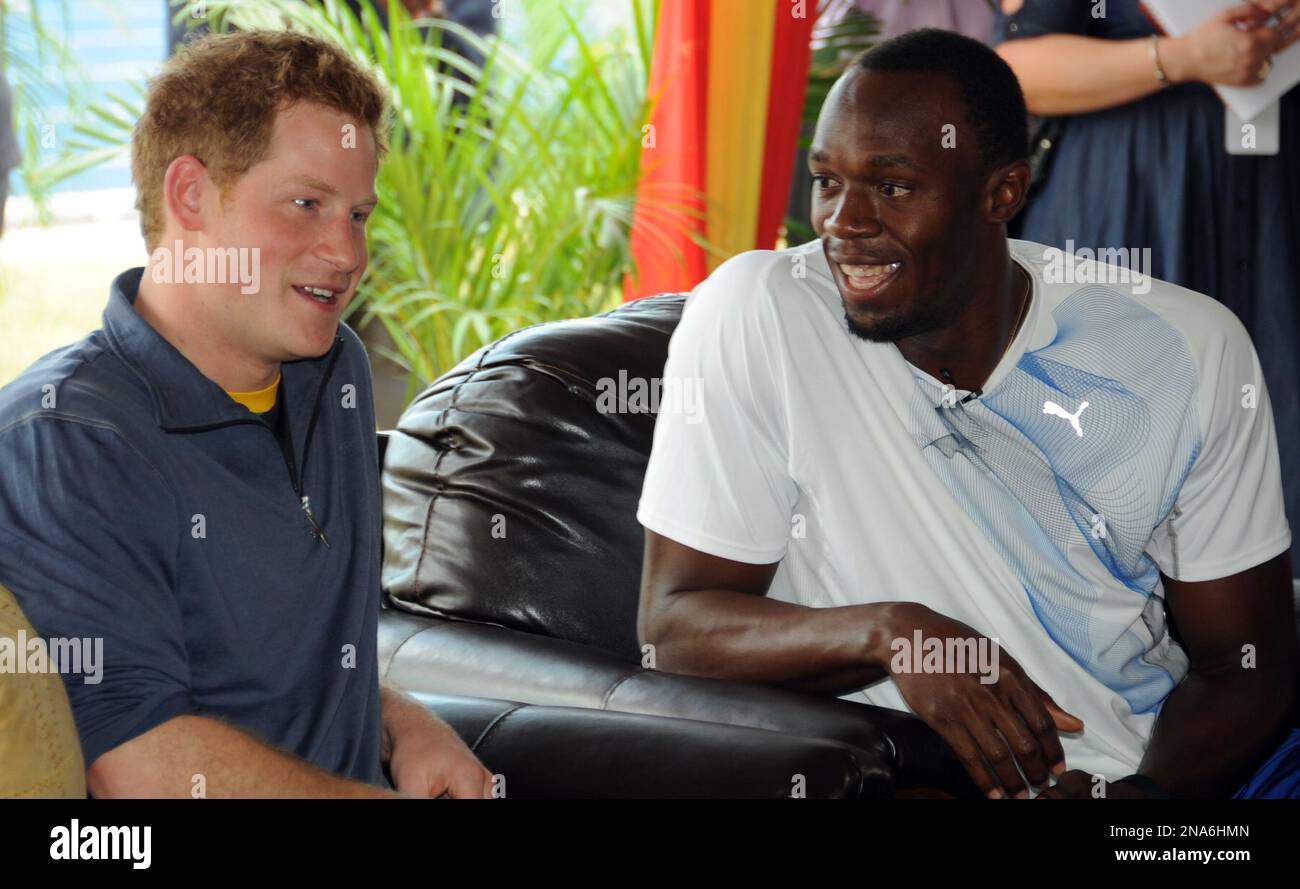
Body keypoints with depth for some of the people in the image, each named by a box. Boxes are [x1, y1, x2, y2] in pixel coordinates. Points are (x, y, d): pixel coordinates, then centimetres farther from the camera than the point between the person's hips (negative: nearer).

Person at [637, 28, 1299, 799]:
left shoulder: (1190, 352, -5)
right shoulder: (754, 317, -12)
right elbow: (674, 623, -9)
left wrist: (1149, 790, -19)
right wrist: (888, 633, -26)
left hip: (1161, 766, 2)